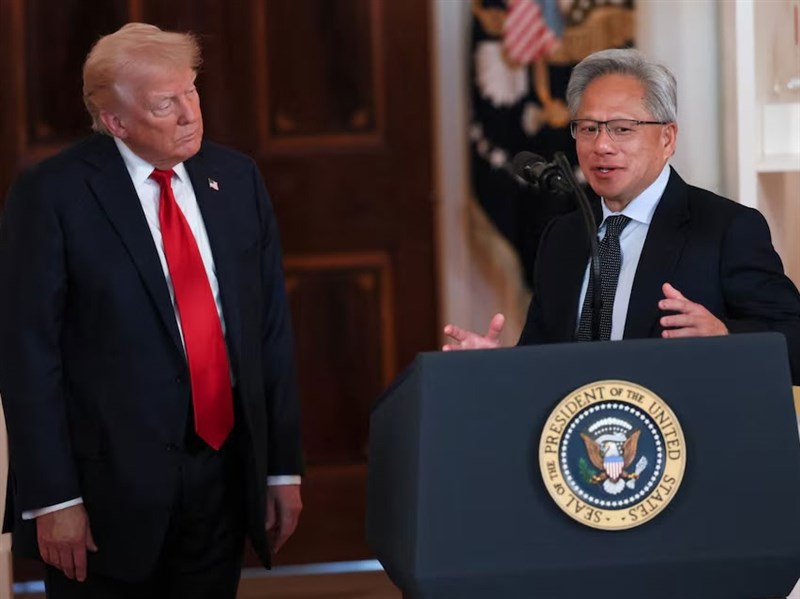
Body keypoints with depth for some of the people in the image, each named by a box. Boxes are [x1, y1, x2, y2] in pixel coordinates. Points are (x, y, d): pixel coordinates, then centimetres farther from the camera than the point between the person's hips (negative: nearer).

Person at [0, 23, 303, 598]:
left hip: (224, 478, 4)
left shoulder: (236, 178, 7)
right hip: (112, 486, -4)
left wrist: (284, 466, 8)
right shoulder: (52, 195, -8)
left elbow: (272, 329, 10)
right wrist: (52, 499, -14)